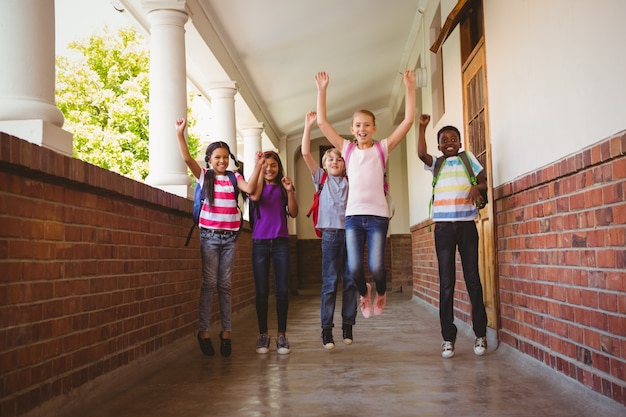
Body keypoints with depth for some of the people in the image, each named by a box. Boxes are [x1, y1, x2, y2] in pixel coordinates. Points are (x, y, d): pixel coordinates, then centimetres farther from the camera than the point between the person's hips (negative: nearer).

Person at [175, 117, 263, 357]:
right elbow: (187, 158, -10)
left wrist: (258, 166, -18)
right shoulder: (204, 176, 4)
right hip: (209, 235, -2)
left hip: (230, 237, 2)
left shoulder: (234, 178, 7)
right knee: (209, 283, -4)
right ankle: (204, 331, 1)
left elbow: (250, 188, -12)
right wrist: (180, 134, -18)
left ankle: (226, 332, 9)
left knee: (225, 285, 6)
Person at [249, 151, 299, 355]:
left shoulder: (283, 187, 10)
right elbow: (254, 196, -16)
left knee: (282, 290, -2)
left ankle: (282, 334, 4)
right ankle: (263, 334, 7)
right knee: (262, 291, 0)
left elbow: (293, 213, 2)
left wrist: (290, 192, -13)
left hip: (281, 243, 1)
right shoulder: (257, 186, 8)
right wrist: (258, 167, -13)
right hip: (260, 243, -1)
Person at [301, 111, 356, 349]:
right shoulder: (321, 178, 12)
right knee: (330, 282, -4)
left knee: (350, 281, 3)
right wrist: (308, 126, -1)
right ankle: (326, 329, -2)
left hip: (350, 232, 2)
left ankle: (347, 325, 10)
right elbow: (305, 153, 4)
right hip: (330, 233, -2)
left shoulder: (351, 180, 14)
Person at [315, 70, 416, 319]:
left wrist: (409, 88, -7)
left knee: (376, 266, -9)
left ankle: (380, 292, 26)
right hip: (353, 214, 1)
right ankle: (364, 292, 26)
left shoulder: (382, 148, 6)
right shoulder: (347, 149, 9)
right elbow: (322, 122, 5)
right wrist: (322, 91, 0)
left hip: (377, 215, -1)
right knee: (354, 268, -8)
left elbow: (408, 121, -2)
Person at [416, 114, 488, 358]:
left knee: (473, 279, 0)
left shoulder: (468, 159, 13)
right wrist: (422, 127, -11)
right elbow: (421, 154, -5)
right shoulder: (436, 164, 13)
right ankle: (448, 337, 4)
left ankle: (480, 335, 7)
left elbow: (484, 181, 9)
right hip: (443, 227, 1)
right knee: (446, 283, 1)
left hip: (467, 225, 0)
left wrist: (477, 187, -12)